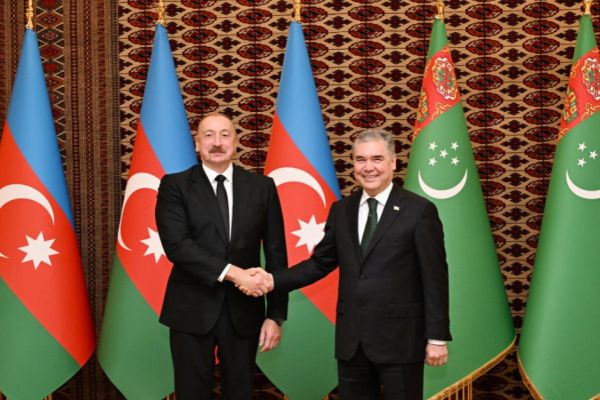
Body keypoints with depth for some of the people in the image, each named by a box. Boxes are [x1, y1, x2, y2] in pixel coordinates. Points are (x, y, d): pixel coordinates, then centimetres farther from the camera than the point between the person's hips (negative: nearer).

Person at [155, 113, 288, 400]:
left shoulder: (262, 187, 4)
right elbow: (176, 244, -16)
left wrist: (276, 315, -2)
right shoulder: (174, 186, -2)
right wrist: (231, 272, -24)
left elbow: (276, 255, 4)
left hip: (244, 310, 2)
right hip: (192, 311, -2)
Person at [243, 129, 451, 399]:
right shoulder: (341, 210, 10)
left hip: (399, 338, -4)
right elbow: (320, 263, 12)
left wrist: (437, 337, -8)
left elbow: (435, 278, -6)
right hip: (351, 339, 5)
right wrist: (273, 280, -2)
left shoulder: (419, 210, -5)